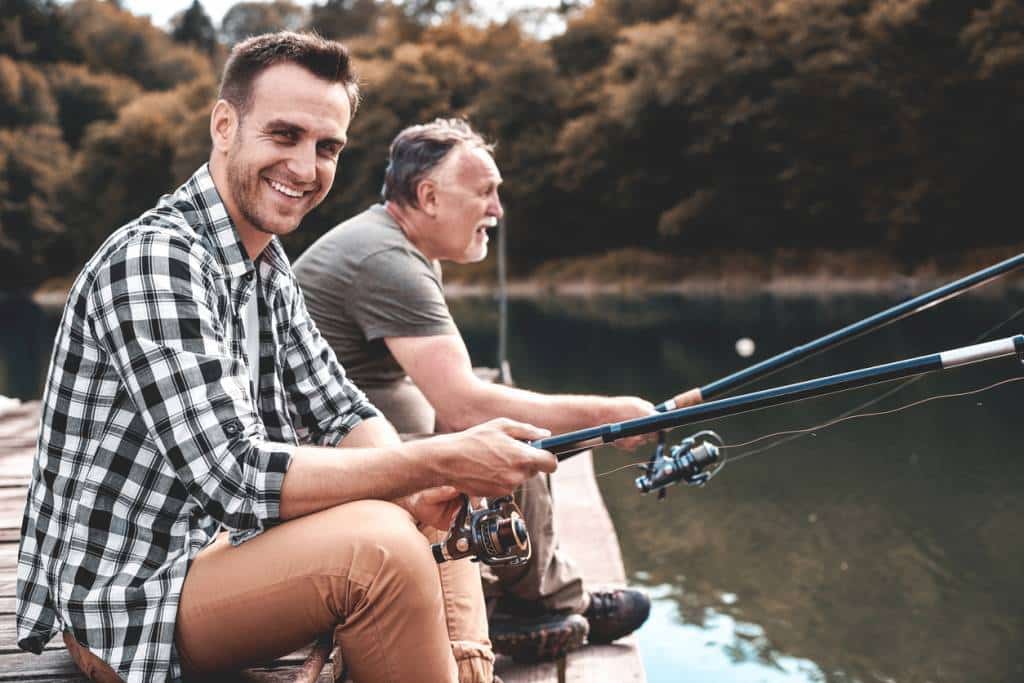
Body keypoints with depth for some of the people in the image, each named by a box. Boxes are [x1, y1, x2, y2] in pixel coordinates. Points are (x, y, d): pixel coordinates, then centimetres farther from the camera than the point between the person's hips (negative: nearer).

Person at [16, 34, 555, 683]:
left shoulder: (269, 265, 8)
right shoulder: (155, 258, -22)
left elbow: (342, 412, 8)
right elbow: (236, 477, -29)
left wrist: (423, 487, -14)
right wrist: (439, 463, -28)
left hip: (220, 543, 9)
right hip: (125, 600, -9)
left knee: (442, 519, 8)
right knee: (380, 543, -29)